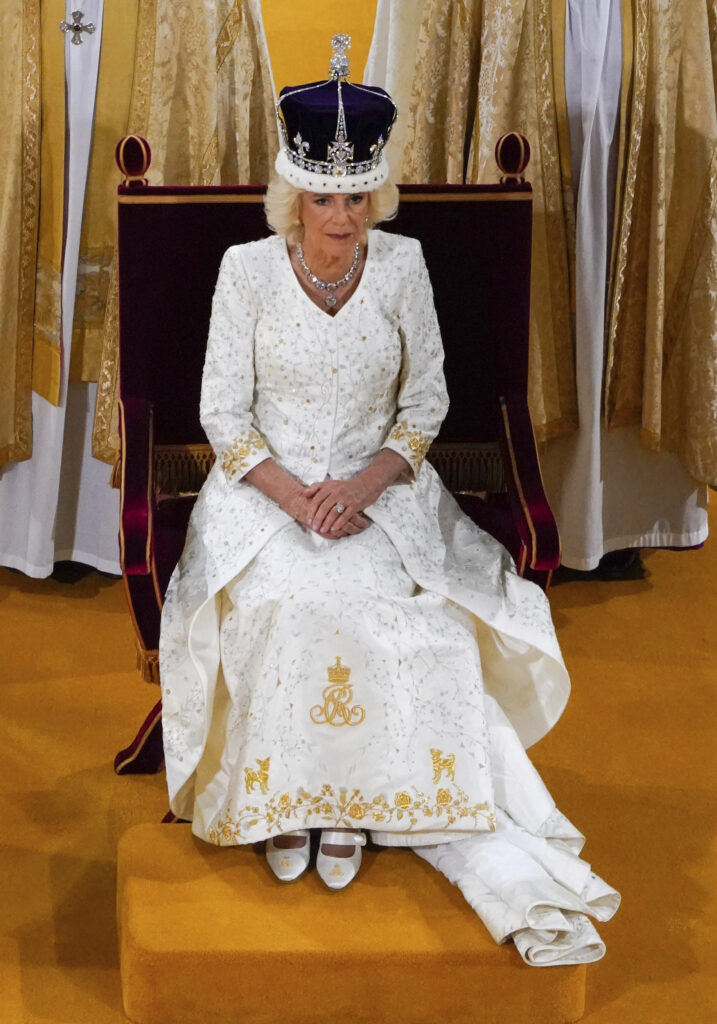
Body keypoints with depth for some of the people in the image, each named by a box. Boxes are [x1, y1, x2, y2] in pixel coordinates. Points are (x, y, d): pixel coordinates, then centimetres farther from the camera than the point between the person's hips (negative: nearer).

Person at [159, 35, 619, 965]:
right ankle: (280, 797, -16)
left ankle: (354, 798, -15)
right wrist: (292, 495, -18)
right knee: (287, 605, -30)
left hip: (378, 489, 1)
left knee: (385, 614, -28)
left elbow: (426, 403, 3)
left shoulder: (402, 266, -2)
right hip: (265, 487, -1)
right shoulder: (248, 269, -5)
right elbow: (224, 412, -3)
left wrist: (364, 487, -14)